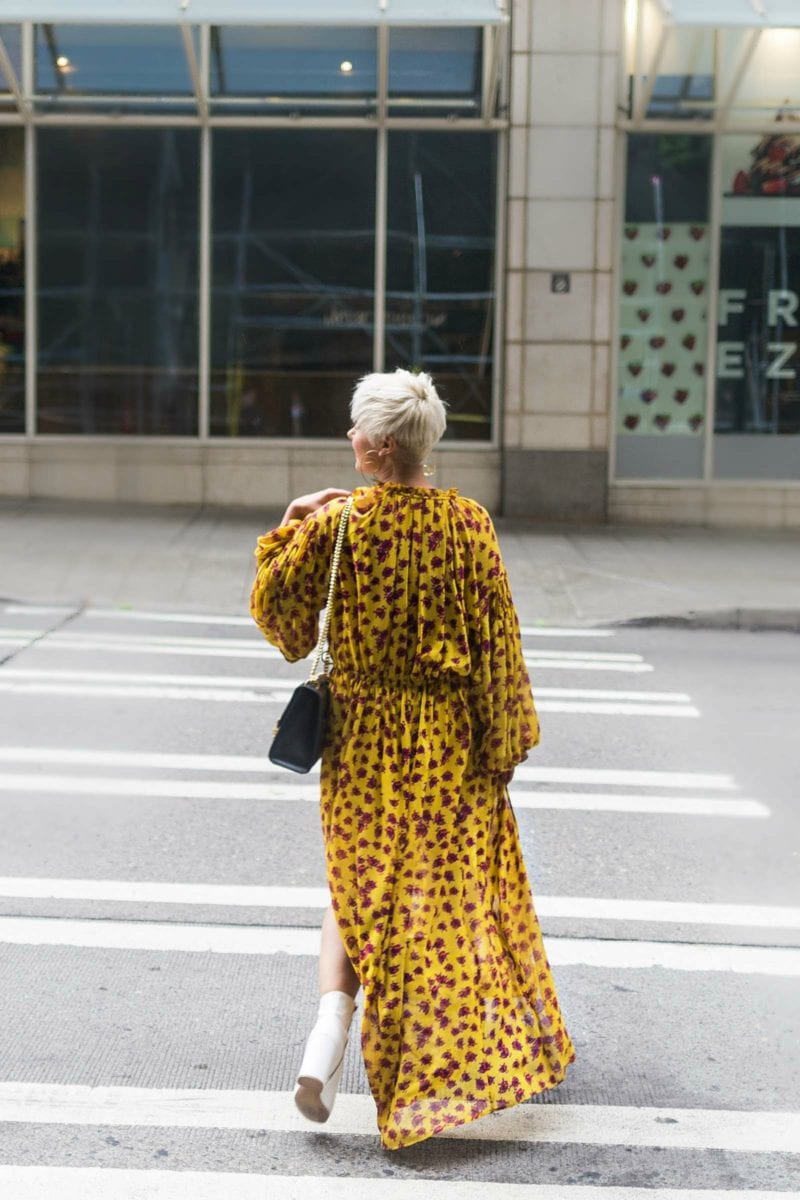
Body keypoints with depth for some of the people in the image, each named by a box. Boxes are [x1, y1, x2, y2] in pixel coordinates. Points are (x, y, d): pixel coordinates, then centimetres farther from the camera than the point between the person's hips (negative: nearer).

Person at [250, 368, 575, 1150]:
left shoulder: (334, 524, -12)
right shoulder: (467, 525, -9)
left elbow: (274, 603, -2)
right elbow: (496, 641, -6)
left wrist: (288, 528, 10)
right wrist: (504, 740, 2)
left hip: (362, 736, 0)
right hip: (448, 741, 1)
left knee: (359, 885, 14)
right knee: (452, 889, 15)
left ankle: (329, 1030, -5)